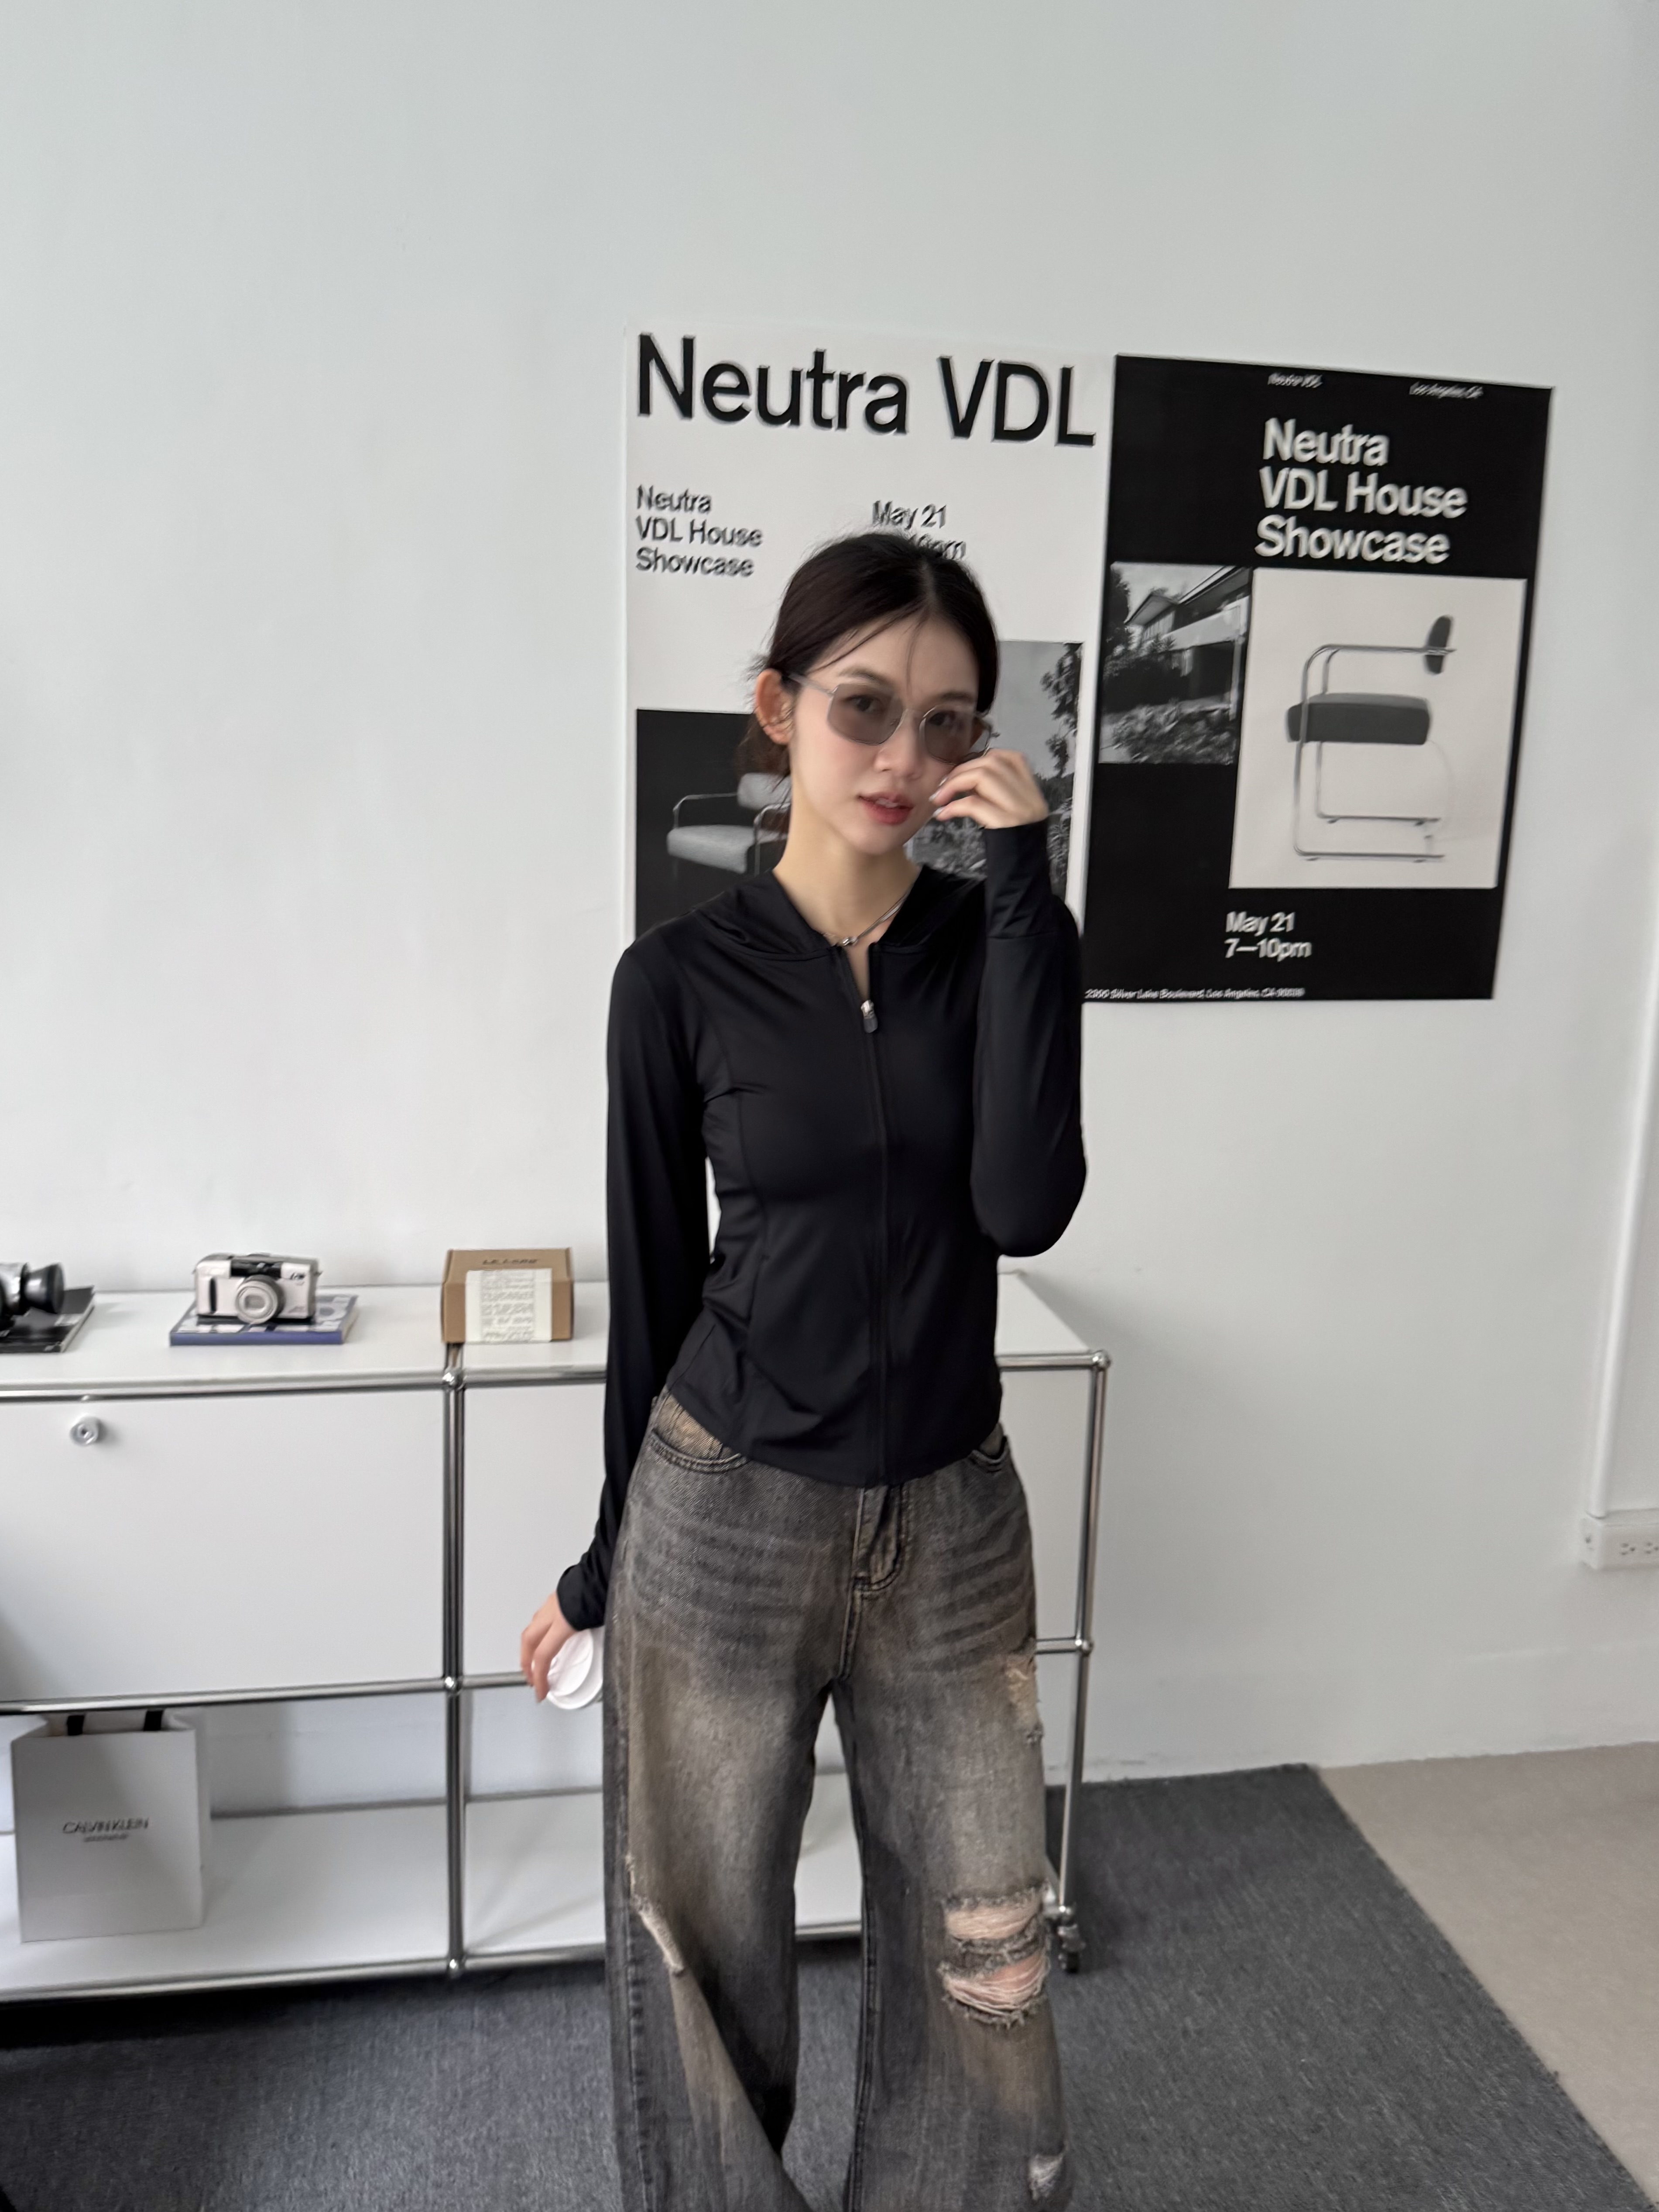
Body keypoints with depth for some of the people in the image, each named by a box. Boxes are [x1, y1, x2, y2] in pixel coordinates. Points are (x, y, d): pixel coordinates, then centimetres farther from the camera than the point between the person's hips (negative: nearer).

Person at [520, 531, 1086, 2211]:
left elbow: (1025, 1204, -17)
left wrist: (1026, 888, -19)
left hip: (952, 1518, 2)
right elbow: (654, 1281, -1)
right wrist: (606, 1562, 7)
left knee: (979, 1936, 16)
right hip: (731, 1512, -1)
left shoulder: (995, 937, -2)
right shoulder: (682, 975, -8)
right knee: (709, 1934, 17)